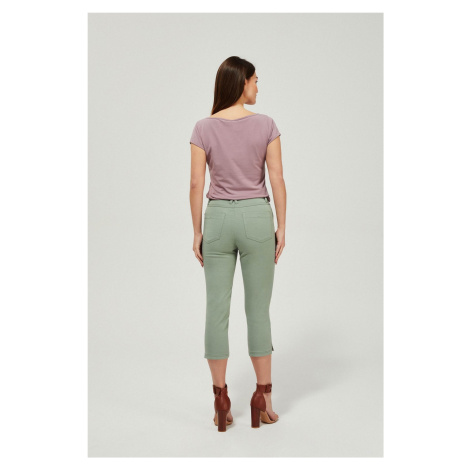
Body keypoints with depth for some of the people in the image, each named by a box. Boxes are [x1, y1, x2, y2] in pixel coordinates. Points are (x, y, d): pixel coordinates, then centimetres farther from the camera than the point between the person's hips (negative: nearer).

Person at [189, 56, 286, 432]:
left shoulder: (204, 128, -1)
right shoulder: (266, 125, -3)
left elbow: (197, 185, -3)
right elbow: (277, 180, -5)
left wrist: (197, 233, 4)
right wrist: (282, 228, 2)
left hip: (218, 219, 1)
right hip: (257, 217, 0)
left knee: (217, 311, 6)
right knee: (258, 310, 9)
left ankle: (221, 400, 10)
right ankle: (263, 397, 14)